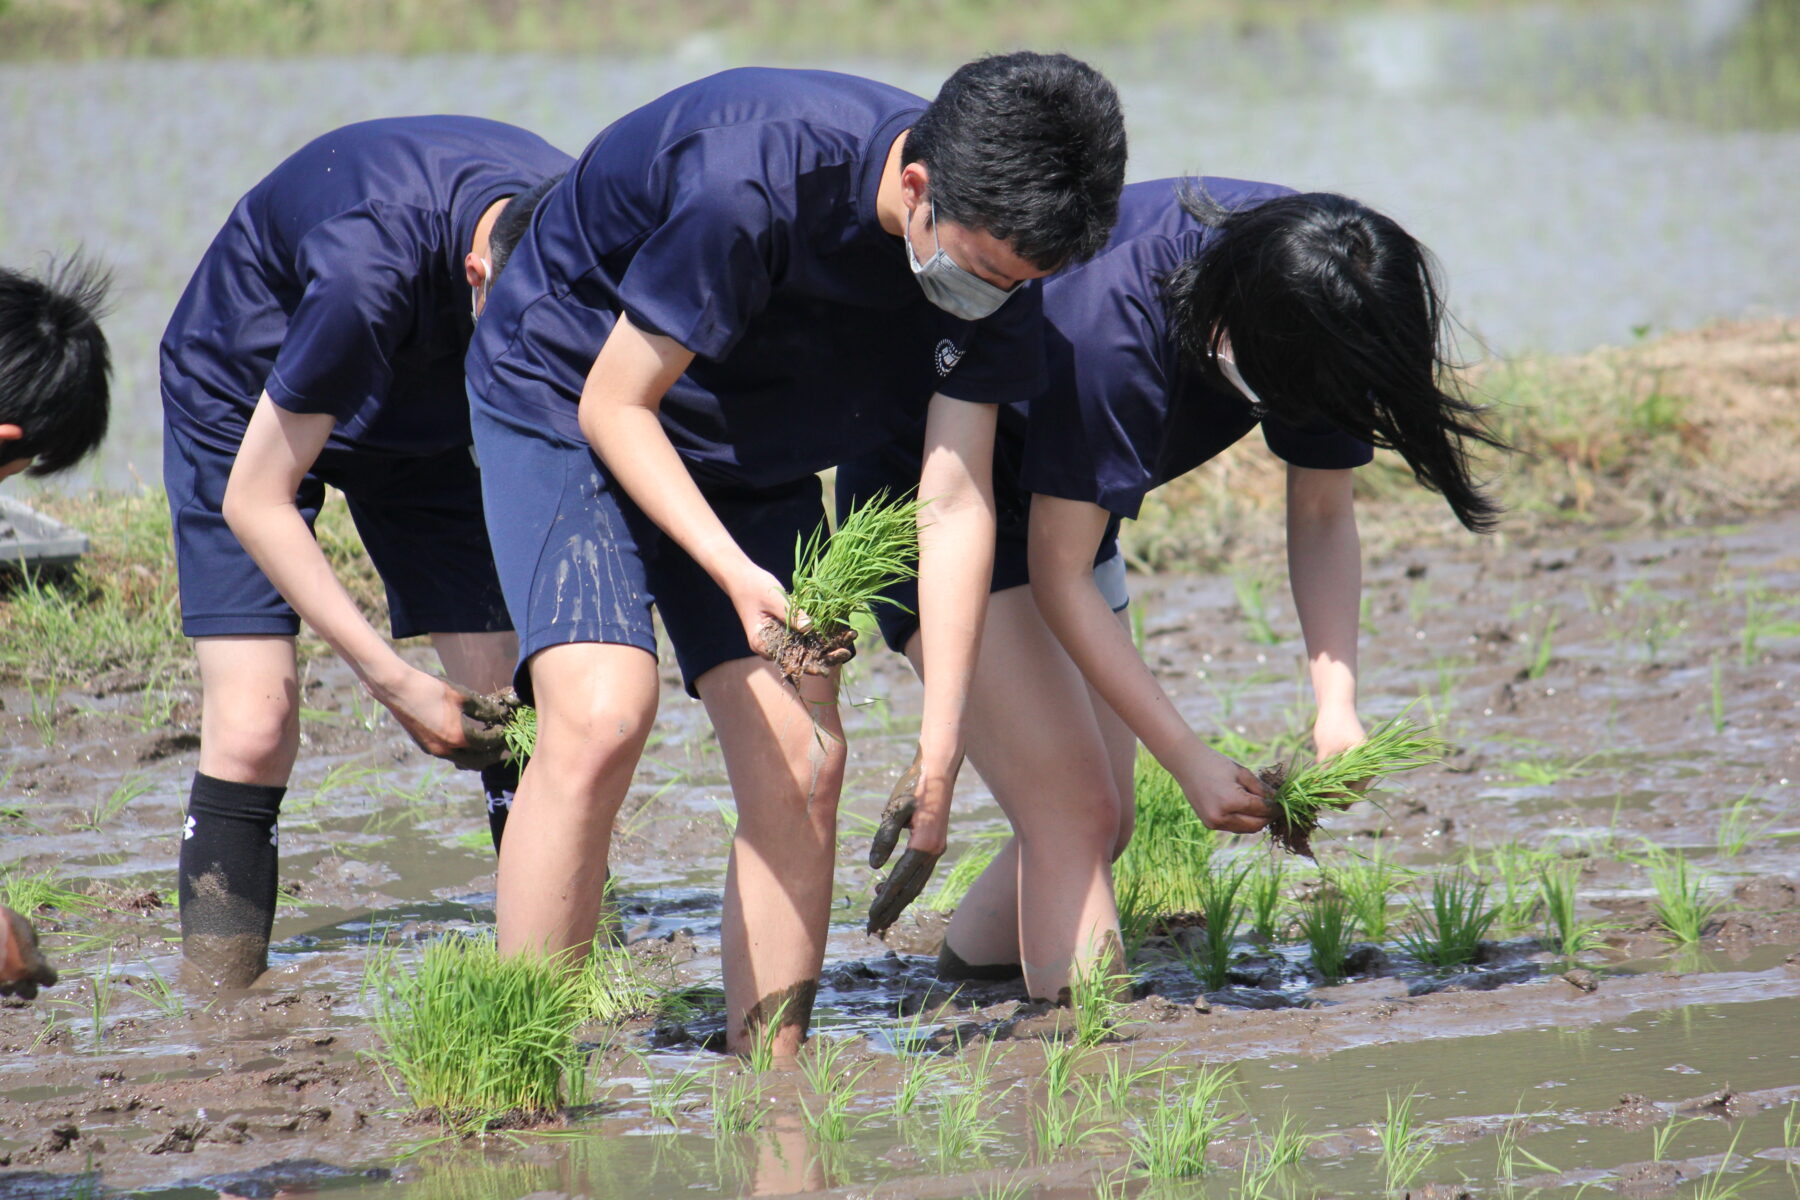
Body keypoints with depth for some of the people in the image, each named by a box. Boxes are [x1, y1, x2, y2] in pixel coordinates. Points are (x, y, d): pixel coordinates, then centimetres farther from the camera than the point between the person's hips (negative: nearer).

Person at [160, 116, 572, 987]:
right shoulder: (371, 265, -42)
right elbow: (255, 500, -30)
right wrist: (392, 680, -31)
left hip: (423, 419, 5)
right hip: (243, 404, -5)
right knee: (253, 724, -19)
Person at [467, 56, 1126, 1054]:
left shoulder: (991, 240, -17)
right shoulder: (754, 183, -37)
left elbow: (955, 502, -12)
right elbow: (615, 406, -26)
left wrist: (941, 742, -16)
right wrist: (733, 571, -38)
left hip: (750, 454, 6)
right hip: (564, 399, -6)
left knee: (802, 762, -5)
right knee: (600, 715, -25)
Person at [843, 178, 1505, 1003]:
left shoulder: (1304, 308, -19)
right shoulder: (1111, 332, -39)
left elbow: (1323, 515, -8)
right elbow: (1059, 576, -30)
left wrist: (1336, 706, -23)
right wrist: (1189, 760, -29)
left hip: (1044, 494, 8)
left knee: (1100, 826, 7)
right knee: (1071, 813, -17)